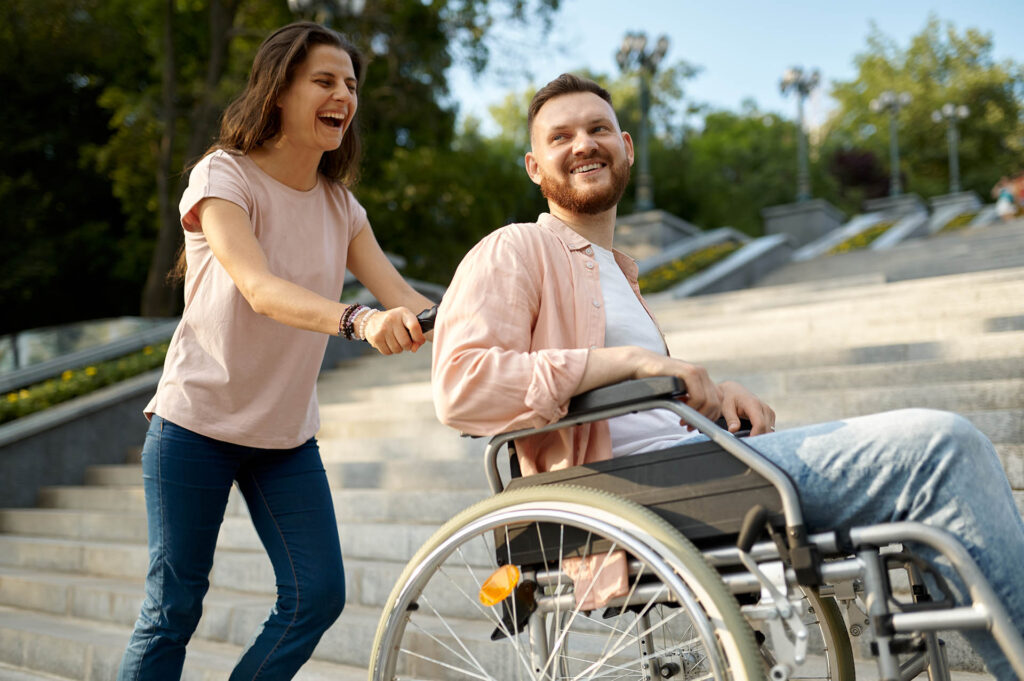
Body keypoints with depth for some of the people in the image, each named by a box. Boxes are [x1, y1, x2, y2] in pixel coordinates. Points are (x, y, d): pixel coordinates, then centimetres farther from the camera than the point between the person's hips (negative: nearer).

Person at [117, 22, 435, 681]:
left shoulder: (340, 204, 6)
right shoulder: (223, 176, -12)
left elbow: (401, 297, -6)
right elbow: (261, 290, -29)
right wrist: (356, 320, -46)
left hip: (287, 434, 5)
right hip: (198, 424, -5)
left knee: (319, 595, 1)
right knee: (174, 608, 2)